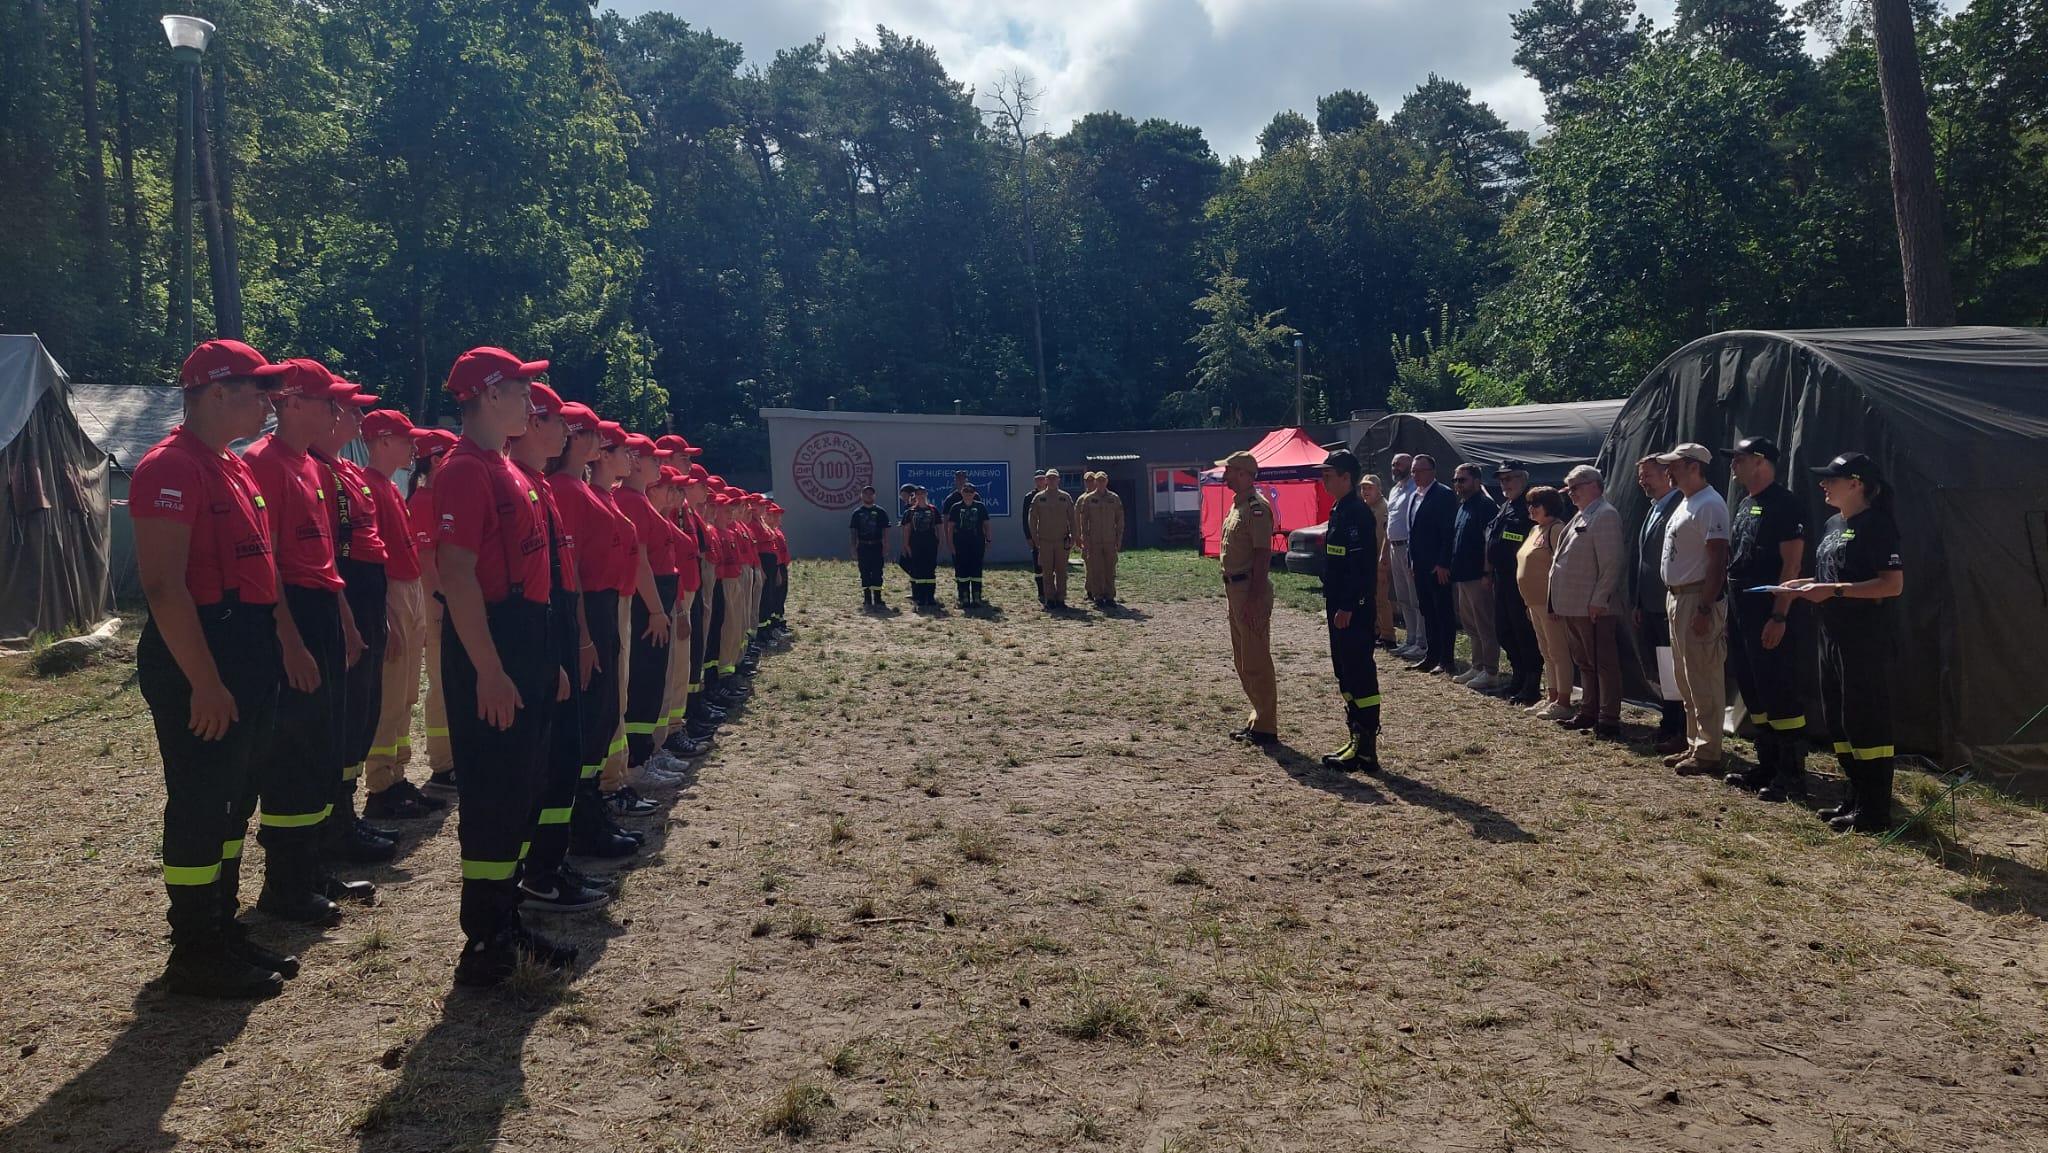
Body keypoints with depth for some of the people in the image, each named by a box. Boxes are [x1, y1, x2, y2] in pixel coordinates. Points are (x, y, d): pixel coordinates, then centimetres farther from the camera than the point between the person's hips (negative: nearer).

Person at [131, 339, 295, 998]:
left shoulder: (233, 469, 15)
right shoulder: (171, 469, -15)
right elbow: (164, 585, -21)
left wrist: (283, 643, 17)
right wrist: (205, 683, -24)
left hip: (250, 658, 10)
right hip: (198, 658, -10)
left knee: (233, 801, 16)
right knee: (200, 807, -1)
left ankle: (223, 932, 27)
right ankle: (195, 956, 10)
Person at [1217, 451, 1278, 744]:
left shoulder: (1256, 507, -16)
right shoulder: (1237, 504, 16)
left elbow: (1263, 554, -20)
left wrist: (1255, 599, -24)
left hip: (1251, 589, -11)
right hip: (1235, 588, 11)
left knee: (1256, 661, -6)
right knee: (1242, 661, 16)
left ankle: (1266, 728, 1)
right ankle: (1258, 719, 25)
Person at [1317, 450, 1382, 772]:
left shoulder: (1357, 514, -16)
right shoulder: (1339, 511, 15)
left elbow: (1362, 566, -22)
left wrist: (1347, 608, -24)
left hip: (1354, 611, -11)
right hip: (1340, 607, 11)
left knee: (1360, 675, -6)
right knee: (1345, 672, 15)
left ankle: (1366, 750, -1)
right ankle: (1357, 740, 23)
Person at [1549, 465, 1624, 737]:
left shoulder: (1605, 515, -12)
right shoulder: (1581, 515, 18)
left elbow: (1611, 563, -18)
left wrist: (1598, 601, -21)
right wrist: (1560, 601, 16)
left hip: (1592, 607, -10)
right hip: (1573, 605, 10)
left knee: (1603, 663, -3)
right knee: (1584, 663, 17)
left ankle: (1609, 720, 2)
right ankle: (1588, 712, 26)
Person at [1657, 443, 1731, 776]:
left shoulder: (1709, 505, -15)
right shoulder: (1685, 503, 17)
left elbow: (1718, 560, -21)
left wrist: (1705, 609, -25)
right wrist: (1672, 600, 17)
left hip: (1699, 599, -11)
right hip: (1677, 598, 11)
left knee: (1703, 680, -6)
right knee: (1686, 680, 16)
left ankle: (1708, 753, -1)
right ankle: (1694, 746, 24)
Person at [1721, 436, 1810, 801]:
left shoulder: (1782, 503, -12)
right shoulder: (1744, 504, 16)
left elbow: (1792, 562, -17)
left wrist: (1779, 616, -22)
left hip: (1769, 616, -10)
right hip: (1741, 613, 10)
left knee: (1781, 694, -6)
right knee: (1753, 692, 14)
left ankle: (1793, 775, 1)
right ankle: (1768, 766, 23)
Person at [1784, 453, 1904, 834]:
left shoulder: (1876, 524, -13)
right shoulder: (1833, 524, 15)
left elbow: (1893, 584, -20)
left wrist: (1834, 590, -22)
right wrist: (1807, 584, 7)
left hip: (1867, 641, -10)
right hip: (1834, 636, 10)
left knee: (1867, 721, -5)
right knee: (1838, 720, 14)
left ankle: (1874, 812, 2)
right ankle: (1856, 798, 24)